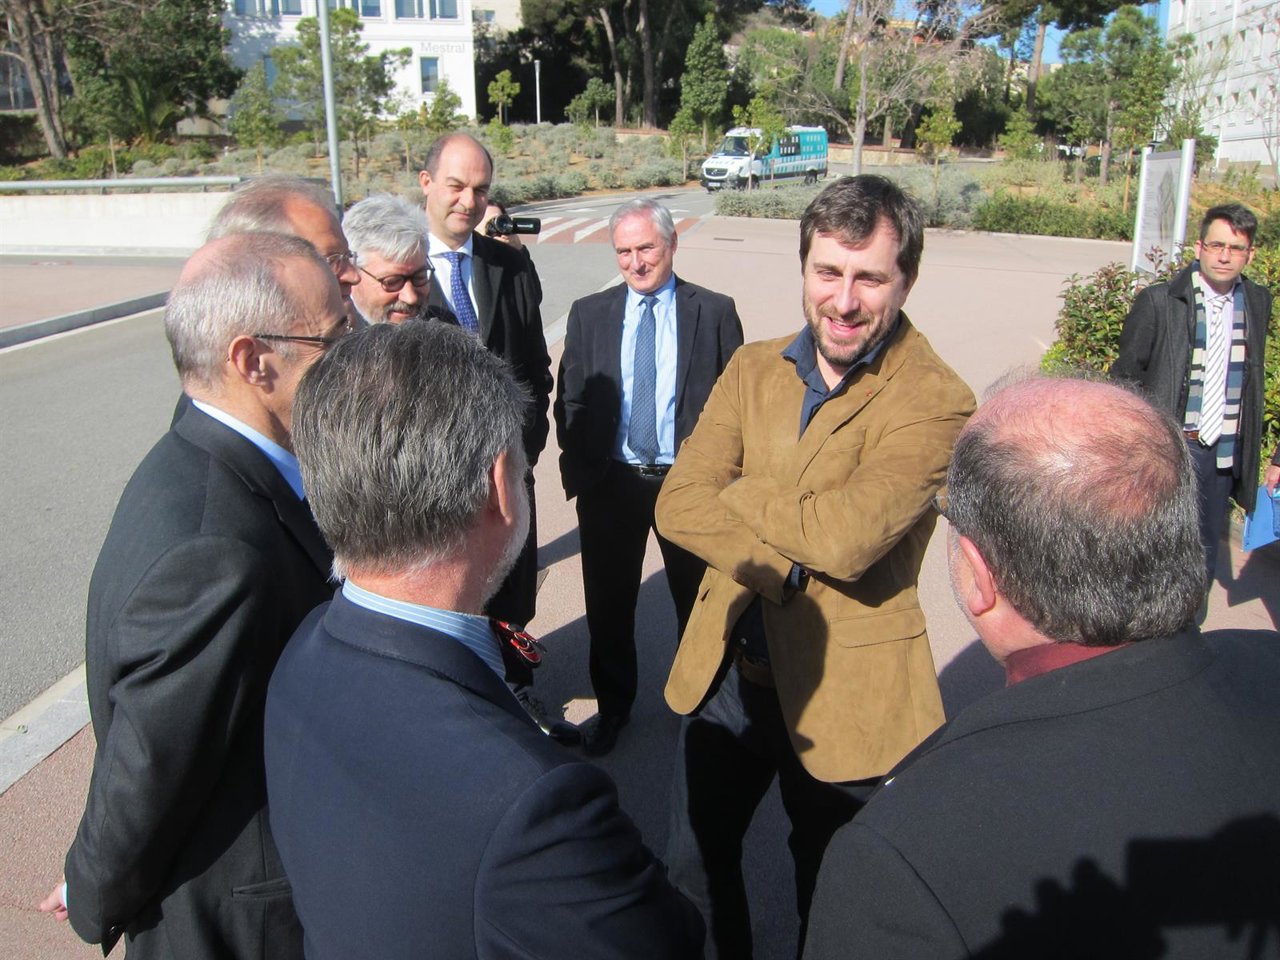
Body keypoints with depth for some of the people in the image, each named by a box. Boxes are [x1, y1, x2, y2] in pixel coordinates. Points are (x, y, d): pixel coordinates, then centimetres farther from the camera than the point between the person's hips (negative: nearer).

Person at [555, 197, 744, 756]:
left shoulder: (714, 312, -3)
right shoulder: (588, 315, 3)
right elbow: (570, 402, 5)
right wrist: (578, 471, -3)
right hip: (610, 483, 2)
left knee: (697, 601, 14)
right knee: (608, 604, 13)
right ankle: (613, 706, 35)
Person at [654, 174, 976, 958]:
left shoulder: (935, 404, -17)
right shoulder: (753, 369, 0)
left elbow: (845, 537, -31)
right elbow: (677, 504, -10)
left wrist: (734, 493, -14)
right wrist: (787, 564, -24)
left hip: (843, 695, -4)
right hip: (728, 672, 5)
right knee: (695, 869, 22)